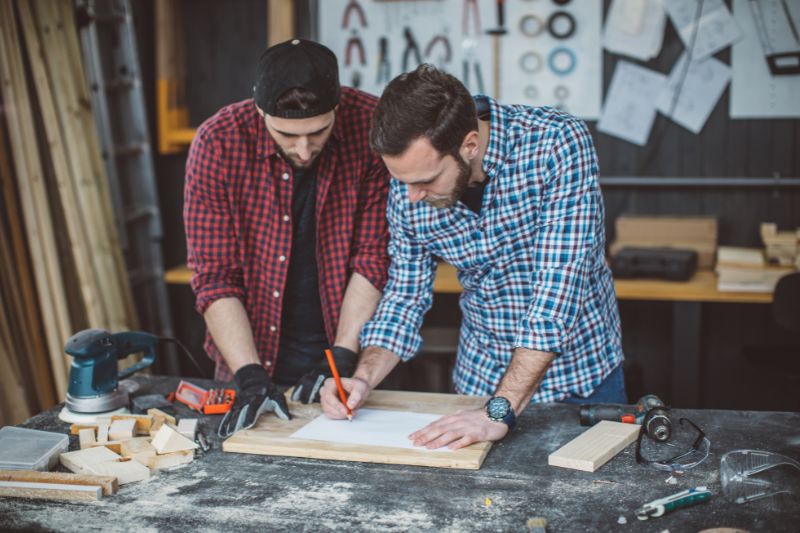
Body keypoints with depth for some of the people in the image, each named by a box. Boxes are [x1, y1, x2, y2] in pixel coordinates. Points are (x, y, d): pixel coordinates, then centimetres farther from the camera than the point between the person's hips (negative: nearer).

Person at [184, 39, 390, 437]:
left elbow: (375, 259, -13)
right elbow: (215, 277, -15)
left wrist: (343, 357, -17)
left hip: (346, 350, 0)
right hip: (253, 356, 1)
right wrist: (250, 375, -22)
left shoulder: (372, 128, -17)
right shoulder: (218, 143, -17)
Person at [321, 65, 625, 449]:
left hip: (579, 378, -2)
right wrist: (364, 379, -16)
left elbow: (559, 289, -31)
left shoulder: (559, 144, -26)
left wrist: (500, 411, -35)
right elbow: (405, 295, 0)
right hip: (479, 383, 3)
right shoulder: (407, 191, -13)